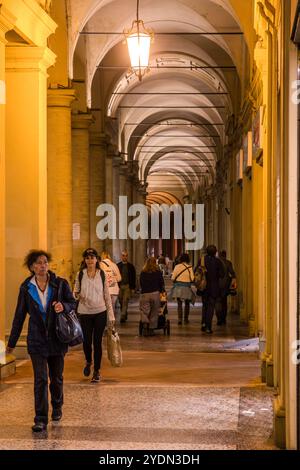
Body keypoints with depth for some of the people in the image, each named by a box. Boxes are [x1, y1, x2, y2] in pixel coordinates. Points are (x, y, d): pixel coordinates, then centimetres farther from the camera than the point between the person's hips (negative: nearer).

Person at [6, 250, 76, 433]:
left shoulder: (60, 283, -3)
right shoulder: (26, 288, 0)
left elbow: (73, 303, 6)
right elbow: (20, 316, 7)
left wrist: (63, 306, -19)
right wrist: (12, 342, 10)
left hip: (57, 338, 1)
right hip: (37, 340, -1)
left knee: (56, 377, 13)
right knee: (41, 379, -8)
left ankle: (57, 408, 37)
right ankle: (41, 419, -7)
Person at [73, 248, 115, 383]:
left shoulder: (102, 274, 1)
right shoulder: (80, 274, 1)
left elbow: (107, 295, 3)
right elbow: (75, 292, 10)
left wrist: (111, 315, 0)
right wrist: (77, 295, -15)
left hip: (100, 312, 0)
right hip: (84, 312, 1)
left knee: (97, 342, 1)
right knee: (86, 341, 1)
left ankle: (97, 371, 13)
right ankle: (88, 362, 33)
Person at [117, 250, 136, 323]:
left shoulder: (131, 266, 5)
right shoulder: (117, 266, 4)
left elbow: (133, 278, 6)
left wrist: (133, 288, 0)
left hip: (127, 286, -2)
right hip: (119, 286, 2)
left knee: (125, 302, -10)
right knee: (121, 302, 9)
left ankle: (123, 317, -13)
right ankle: (125, 314, 26)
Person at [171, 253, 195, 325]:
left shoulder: (177, 266, -3)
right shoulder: (190, 267, -6)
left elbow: (173, 278, -3)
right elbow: (192, 278, -8)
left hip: (178, 287, 0)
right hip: (187, 287, 0)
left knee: (179, 304, 3)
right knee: (187, 303, 16)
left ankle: (180, 319, -9)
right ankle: (186, 319, 21)